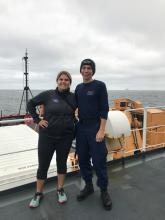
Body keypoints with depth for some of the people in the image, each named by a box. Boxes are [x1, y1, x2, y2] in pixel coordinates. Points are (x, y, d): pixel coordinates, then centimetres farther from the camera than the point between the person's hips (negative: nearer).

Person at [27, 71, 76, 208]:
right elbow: (31, 104, 4)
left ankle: (60, 190, 36)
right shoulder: (48, 94, -7)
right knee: (43, 165, 9)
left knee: (62, 163, 15)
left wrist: (74, 123, -1)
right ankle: (38, 193, 31)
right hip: (47, 136, -1)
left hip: (66, 136, 2)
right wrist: (37, 120, -3)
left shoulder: (73, 97, -1)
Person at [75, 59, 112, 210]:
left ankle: (104, 191, 21)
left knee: (98, 161, 1)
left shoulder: (100, 85, -5)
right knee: (83, 159, 11)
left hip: (95, 129, -5)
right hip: (81, 128, 5)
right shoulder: (78, 87, 12)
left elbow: (104, 109, -10)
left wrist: (101, 130, -16)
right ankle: (88, 186, 31)